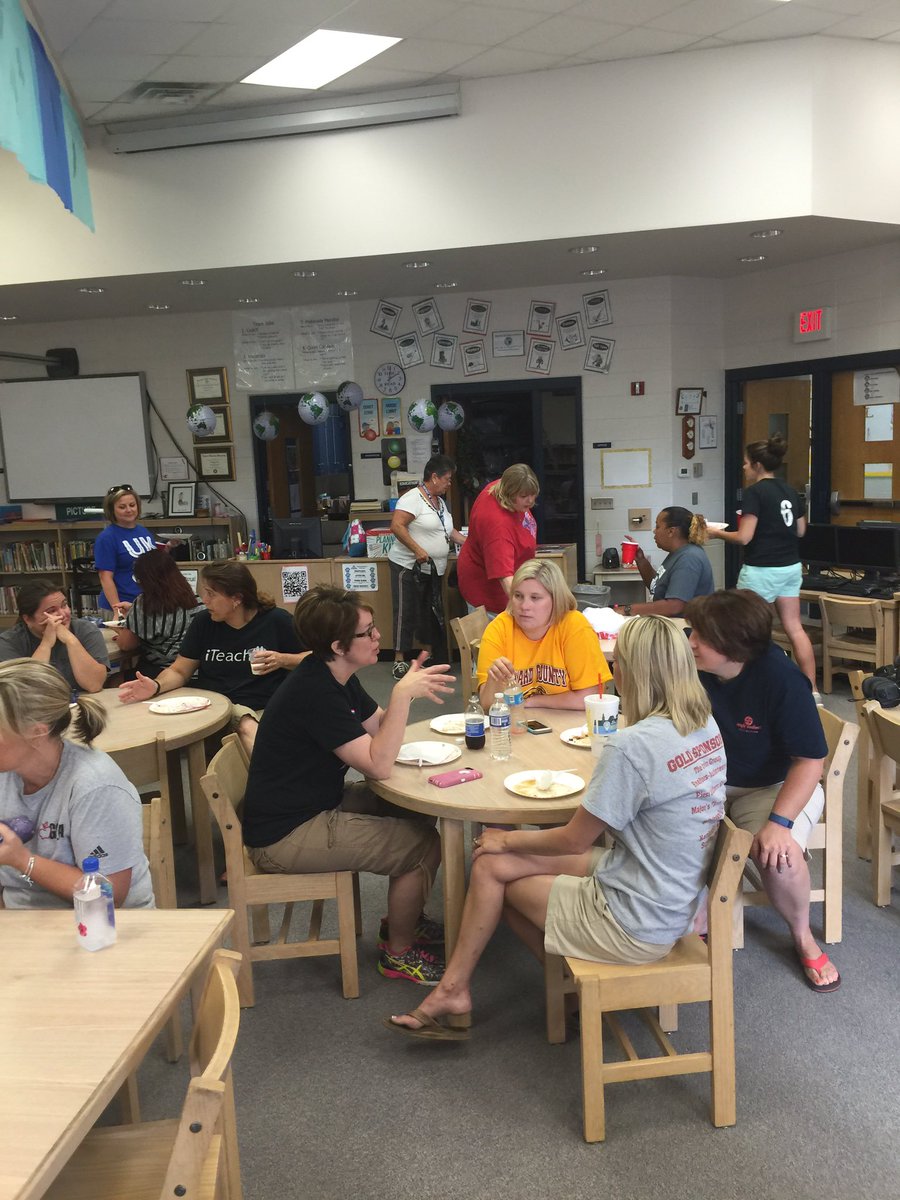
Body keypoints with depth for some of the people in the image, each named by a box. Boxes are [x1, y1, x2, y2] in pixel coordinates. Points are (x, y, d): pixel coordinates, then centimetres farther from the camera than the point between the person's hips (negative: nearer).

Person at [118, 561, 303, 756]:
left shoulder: (277, 621, 3)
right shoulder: (204, 622, 12)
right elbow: (179, 671, 14)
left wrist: (282, 660, -9)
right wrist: (156, 686, -7)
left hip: (266, 709, -1)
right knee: (247, 727, -36)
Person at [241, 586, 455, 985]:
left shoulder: (335, 677, 4)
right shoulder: (315, 693, -27)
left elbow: (378, 727, 9)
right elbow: (378, 765, -28)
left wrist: (407, 689, -8)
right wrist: (402, 694, -30)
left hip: (315, 805, 10)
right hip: (285, 835, -10)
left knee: (418, 814, 12)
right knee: (424, 845, -9)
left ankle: (403, 918, 30)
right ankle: (399, 951, 13)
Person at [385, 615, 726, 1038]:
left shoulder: (633, 745, -28)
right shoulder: (707, 726, -2)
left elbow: (573, 840, -14)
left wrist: (508, 839, 1)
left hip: (635, 926, -8)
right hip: (676, 903, 8)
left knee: (494, 864, 12)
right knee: (491, 863, 9)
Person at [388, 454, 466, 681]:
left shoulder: (440, 501, 16)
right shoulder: (413, 498, -13)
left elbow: (449, 531, 25)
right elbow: (396, 526, -22)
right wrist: (417, 549, -26)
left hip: (434, 569, 9)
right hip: (408, 567, -9)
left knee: (430, 612, 11)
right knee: (406, 612, -5)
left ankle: (427, 656, 21)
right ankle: (400, 659, 1)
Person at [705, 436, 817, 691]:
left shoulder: (754, 492, -13)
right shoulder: (790, 491, 9)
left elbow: (744, 537, -17)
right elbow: (800, 531, 16)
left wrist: (717, 533, -1)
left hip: (762, 570, -8)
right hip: (791, 567, 8)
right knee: (794, 627, 9)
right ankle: (812, 689, 10)